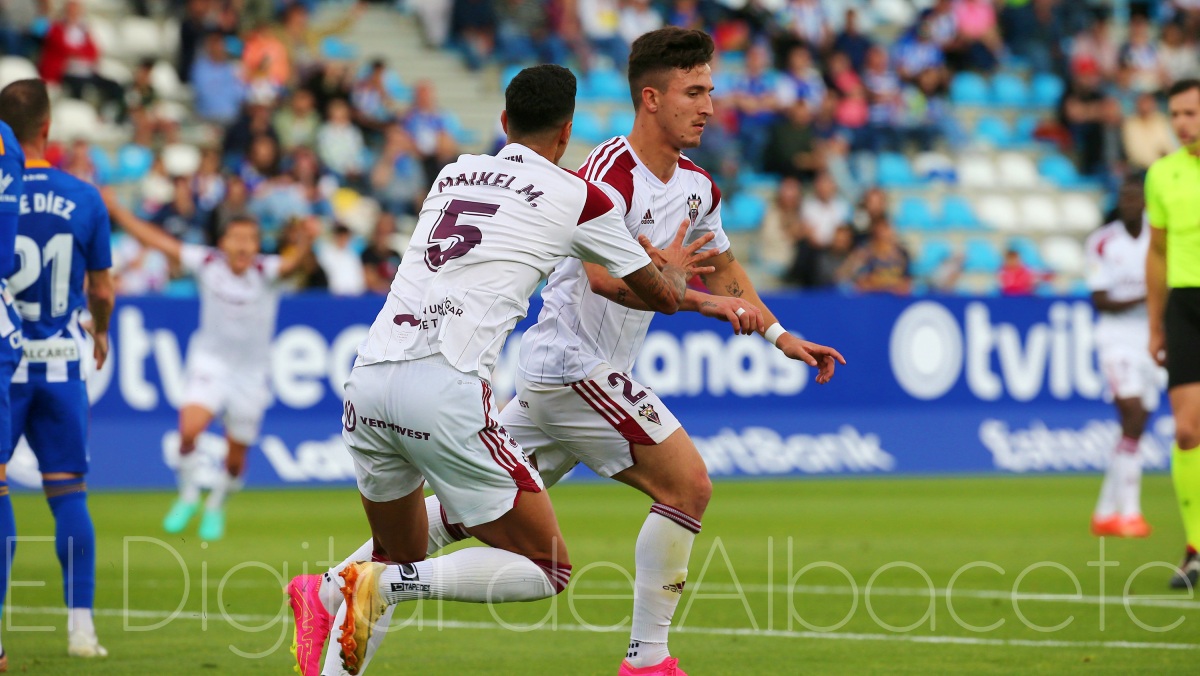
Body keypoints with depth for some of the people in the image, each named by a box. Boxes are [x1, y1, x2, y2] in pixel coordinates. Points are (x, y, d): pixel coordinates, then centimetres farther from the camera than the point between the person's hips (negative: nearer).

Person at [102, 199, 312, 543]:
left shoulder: (265, 271, -15)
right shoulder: (208, 263, -10)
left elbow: (290, 263, -38)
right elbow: (155, 239, -6)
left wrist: (305, 243, -59)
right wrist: (114, 208, -9)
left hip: (251, 371, 0)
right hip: (209, 362, 0)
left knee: (235, 458, 7)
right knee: (190, 428, -25)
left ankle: (216, 507, 38)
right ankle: (189, 495, 1)